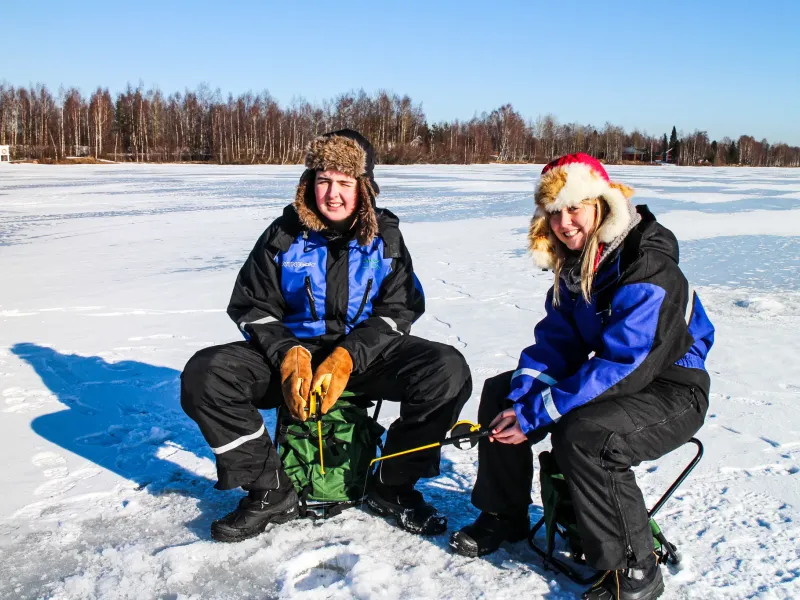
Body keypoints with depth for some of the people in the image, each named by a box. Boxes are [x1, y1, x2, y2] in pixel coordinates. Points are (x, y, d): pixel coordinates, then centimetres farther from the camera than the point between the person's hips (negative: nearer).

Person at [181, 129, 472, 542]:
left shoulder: (385, 237, -1)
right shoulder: (284, 235, -2)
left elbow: (398, 311, -4)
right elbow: (252, 306, 0)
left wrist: (348, 358, -21)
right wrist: (288, 355, -20)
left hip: (367, 351, 0)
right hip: (290, 349, 1)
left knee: (448, 371, -27)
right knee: (203, 376, -25)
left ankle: (392, 487, -4)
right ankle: (271, 493, -7)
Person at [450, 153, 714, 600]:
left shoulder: (649, 271, -26)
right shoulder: (575, 264, 0)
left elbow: (621, 366, -31)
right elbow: (557, 341, 0)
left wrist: (537, 415, -30)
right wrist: (522, 398, -18)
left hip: (672, 391, -9)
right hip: (617, 376, 9)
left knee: (582, 435, -35)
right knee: (500, 392, 3)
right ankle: (504, 516, 17)